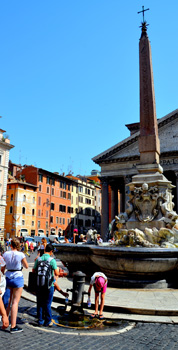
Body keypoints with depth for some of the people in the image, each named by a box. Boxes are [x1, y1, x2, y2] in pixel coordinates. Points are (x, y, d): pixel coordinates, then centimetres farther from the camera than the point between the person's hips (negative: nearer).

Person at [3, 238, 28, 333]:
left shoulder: (6, 254, -2)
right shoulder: (21, 254, -13)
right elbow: (26, 266, -1)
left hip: (8, 277, 5)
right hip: (17, 278, -5)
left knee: (8, 301, 21)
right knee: (15, 302, 0)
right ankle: (13, 326, 3)